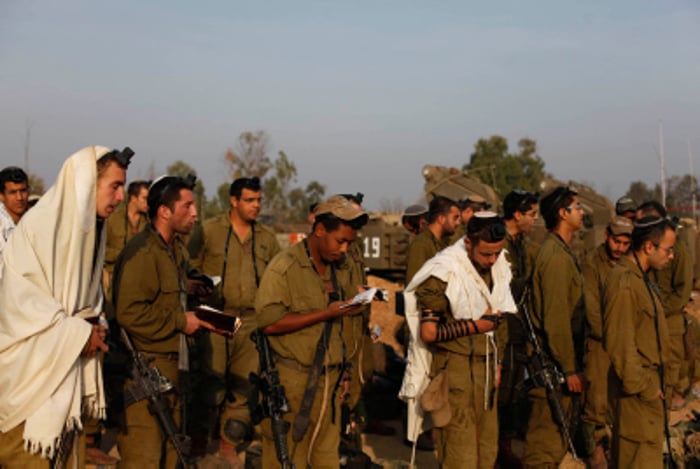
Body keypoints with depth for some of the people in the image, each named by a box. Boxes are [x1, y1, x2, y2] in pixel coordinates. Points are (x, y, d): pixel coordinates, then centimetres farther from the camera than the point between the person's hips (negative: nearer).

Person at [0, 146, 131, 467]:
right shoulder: (40, 225, -16)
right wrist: (78, 333, -15)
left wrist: (91, 326, 1)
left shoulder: (89, 229, 9)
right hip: (32, 369, -7)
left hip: (69, 367, 7)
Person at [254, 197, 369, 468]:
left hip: (330, 380, 7)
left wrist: (361, 302, 1)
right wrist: (325, 314, -19)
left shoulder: (343, 268, 12)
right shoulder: (284, 267, -11)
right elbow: (269, 322, -18)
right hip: (292, 381, -6)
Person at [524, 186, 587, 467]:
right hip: (554, 366, -10)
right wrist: (570, 369, -19)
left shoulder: (562, 252, 15)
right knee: (547, 437, -3)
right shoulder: (556, 256, -18)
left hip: (560, 361, 10)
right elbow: (556, 319, -22)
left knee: (554, 434, 18)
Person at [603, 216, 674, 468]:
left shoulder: (640, 277, 13)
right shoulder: (624, 283, -20)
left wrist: (652, 382, 19)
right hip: (637, 389, -10)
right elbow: (620, 343, -22)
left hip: (647, 379, 10)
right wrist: (643, 386, -18)